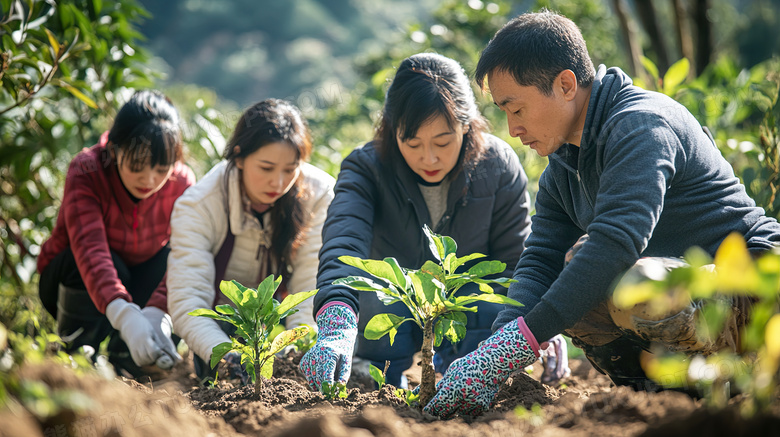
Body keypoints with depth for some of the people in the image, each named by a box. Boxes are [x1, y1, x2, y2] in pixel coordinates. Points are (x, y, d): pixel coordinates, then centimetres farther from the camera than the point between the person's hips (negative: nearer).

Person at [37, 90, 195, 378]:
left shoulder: (182, 182, -19)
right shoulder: (85, 171, -29)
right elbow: (89, 247, -45)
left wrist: (155, 313, -52)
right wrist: (124, 314, -63)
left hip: (140, 286, 3)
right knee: (110, 264, -36)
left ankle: (125, 354, -11)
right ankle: (73, 345, -11)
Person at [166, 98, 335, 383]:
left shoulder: (319, 193, -21)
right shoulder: (197, 206, -25)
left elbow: (312, 286, -22)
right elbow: (186, 301, -33)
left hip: (283, 317, 2)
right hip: (224, 321, -2)